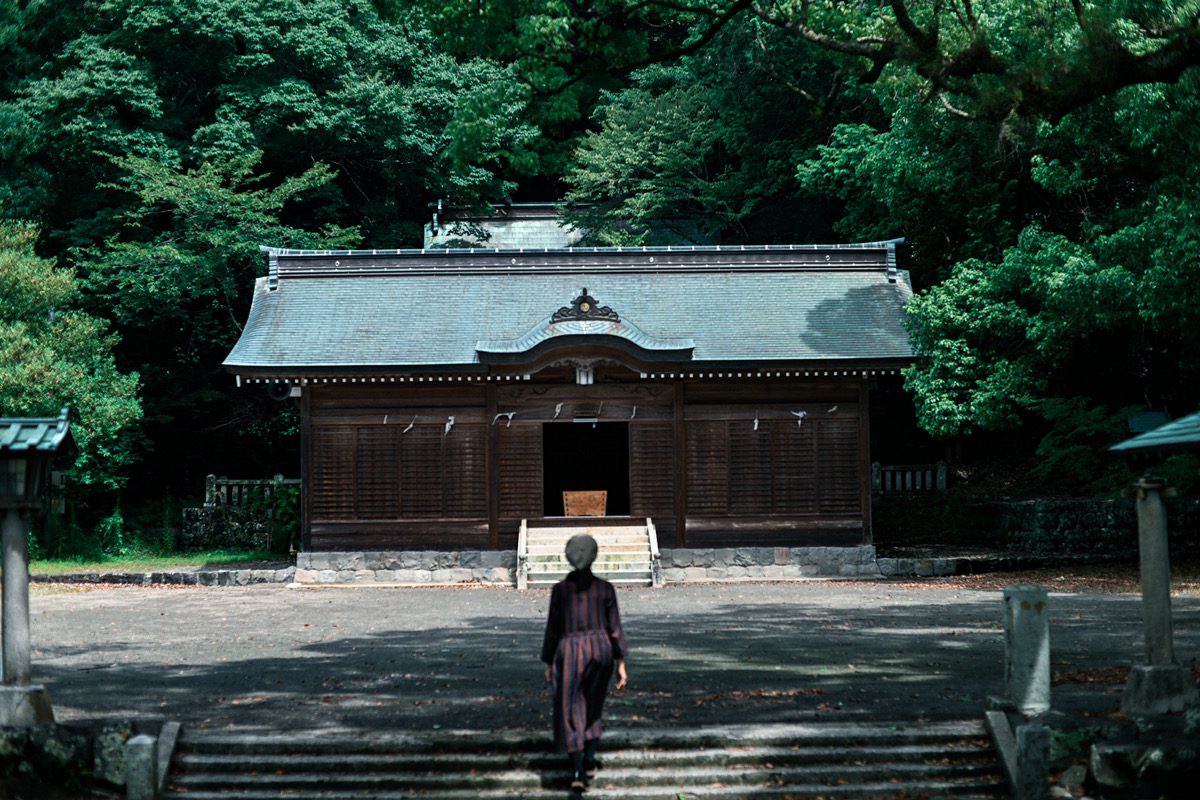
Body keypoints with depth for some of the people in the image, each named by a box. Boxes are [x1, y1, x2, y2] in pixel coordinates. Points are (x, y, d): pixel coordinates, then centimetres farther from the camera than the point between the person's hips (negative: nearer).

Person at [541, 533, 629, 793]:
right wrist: (621, 664, 4)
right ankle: (589, 759, 22)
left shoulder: (560, 589, -3)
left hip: (570, 651, -2)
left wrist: (549, 664, 10)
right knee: (592, 707, 24)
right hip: (601, 649, 2)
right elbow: (615, 628, 0)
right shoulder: (605, 588, 0)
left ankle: (578, 773, -12)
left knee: (571, 713, 0)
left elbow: (553, 629, 0)